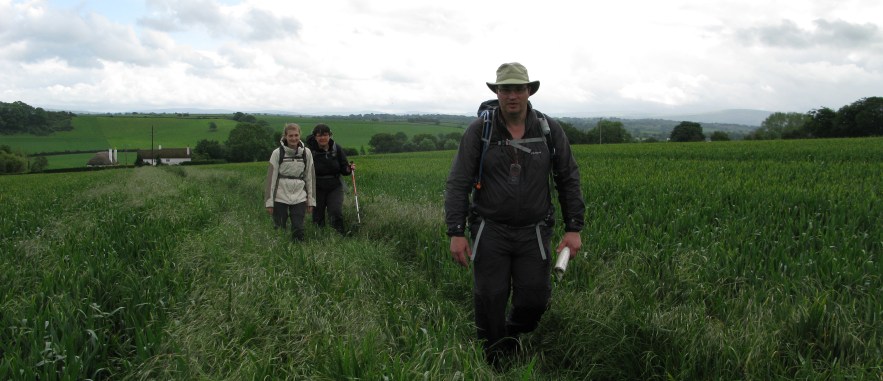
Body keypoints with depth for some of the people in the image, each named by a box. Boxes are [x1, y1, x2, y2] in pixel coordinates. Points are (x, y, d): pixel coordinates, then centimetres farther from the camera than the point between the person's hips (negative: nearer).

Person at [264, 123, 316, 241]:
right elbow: (271, 178, -3)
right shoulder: (277, 153, -5)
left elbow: (310, 177, 7)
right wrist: (269, 201, -4)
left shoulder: (306, 153, 2)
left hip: (299, 198, 1)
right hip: (280, 198, -1)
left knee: (298, 230, -3)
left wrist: (311, 200, 6)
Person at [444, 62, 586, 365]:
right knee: (490, 303, 2)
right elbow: (457, 184, -7)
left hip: (533, 232, 2)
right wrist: (456, 233, -13)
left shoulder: (550, 130, -2)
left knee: (534, 300, 1)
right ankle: (493, 363, 24)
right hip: (490, 231, -1)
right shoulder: (478, 131, -7)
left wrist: (574, 229, 0)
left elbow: (569, 180, 5)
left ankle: (512, 338, 35)